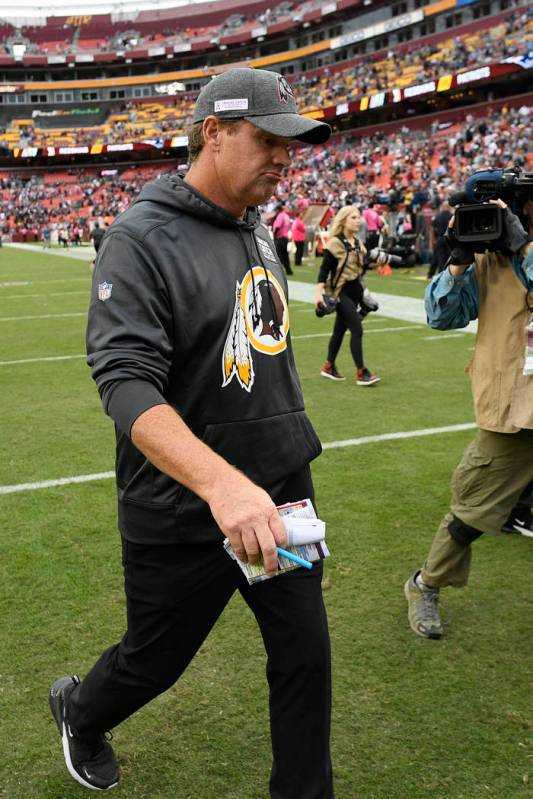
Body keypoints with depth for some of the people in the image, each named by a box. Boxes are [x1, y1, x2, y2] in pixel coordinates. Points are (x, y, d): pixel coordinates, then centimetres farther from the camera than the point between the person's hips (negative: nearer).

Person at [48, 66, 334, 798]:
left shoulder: (259, 231, 7)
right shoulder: (142, 239, -17)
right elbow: (127, 381, -28)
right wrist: (221, 482, -42)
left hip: (282, 491, 7)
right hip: (184, 515, -6)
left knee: (305, 654, 12)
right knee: (153, 662, 16)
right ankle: (79, 712, 50)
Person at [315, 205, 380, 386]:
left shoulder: (358, 243, 12)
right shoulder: (335, 243, -10)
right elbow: (324, 269, -13)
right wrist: (319, 292, -19)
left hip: (355, 291, 8)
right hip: (341, 292, -8)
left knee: (340, 329, 14)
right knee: (357, 329, -12)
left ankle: (328, 367, 26)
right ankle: (361, 373, -8)